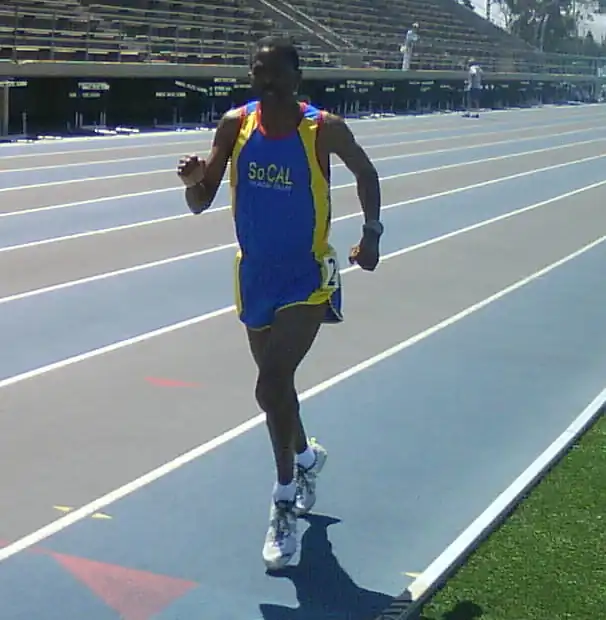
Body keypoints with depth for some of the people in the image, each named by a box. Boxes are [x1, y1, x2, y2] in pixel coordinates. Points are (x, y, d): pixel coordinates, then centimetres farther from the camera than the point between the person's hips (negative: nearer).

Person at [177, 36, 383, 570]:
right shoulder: (235, 125, -6)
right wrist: (194, 179, -26)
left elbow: (366, 173, 6)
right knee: (275, 383, 19)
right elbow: (200, 205, -6)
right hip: (255, 276, 5)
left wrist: (372, 233, 2)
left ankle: (286, 505, 1)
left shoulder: (324, 129, -13)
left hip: (307, 279, -4)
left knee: (271, 386, -16)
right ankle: (306, 457, 49)